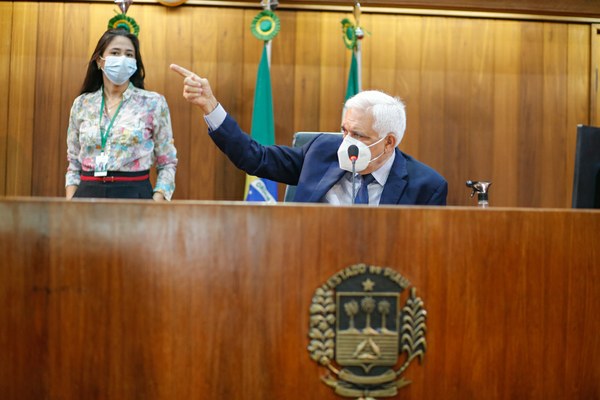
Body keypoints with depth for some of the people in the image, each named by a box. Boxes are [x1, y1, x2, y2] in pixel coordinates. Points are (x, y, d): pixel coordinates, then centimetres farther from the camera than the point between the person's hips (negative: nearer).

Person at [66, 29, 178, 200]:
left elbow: (167, 164, 3)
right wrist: (69, 203, 0)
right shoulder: (82, 104, 8)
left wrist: (155, 206, -12)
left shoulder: (153, 103, 0)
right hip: (88, 193, 3)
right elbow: (74, 164, 15)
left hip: (134, 193, -2)